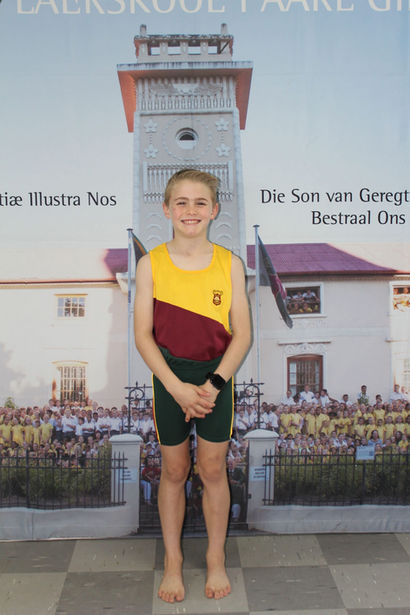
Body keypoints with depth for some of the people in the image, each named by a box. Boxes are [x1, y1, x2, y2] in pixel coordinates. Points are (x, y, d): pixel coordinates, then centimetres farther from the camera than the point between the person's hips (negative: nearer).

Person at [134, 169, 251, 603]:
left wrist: (213, 384, -15)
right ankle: (172, 560, 32)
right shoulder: (151, 264, -7)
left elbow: (242, 334, -5)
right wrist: (177, 387, -15)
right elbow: (143, 335, -7)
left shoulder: (229, 264, -5)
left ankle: (216, 559, 32)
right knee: (174, 470, 12)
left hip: (217, 376, 0)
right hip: (169, 377, 0)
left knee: (213, 469, 11)